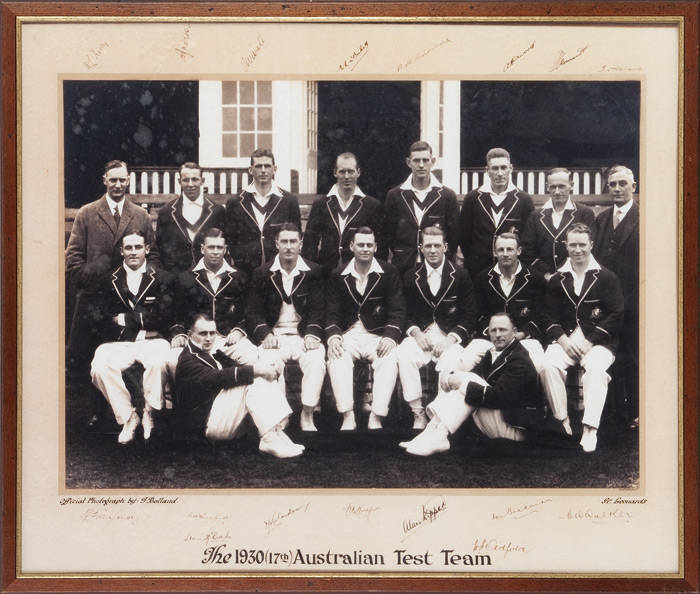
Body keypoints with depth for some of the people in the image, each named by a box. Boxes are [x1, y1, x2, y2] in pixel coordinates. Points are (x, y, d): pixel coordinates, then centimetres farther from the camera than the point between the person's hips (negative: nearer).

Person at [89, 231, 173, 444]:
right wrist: (142, 324, -6)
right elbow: (99, 320, 1)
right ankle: (127, 417, -11)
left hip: (151, 341, -1)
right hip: (118, 343, 1)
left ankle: (149, 414, -12)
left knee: (158, 361, -36)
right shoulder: (110, 281, 13)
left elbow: (162, 317, -3)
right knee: (99, 367, -30)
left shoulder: (160, 278, 10)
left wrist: (125, 319, -4)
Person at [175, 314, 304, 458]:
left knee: (264, 377, -5)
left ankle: (277, 431, -20)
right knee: (251, 382, -23)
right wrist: (254, 370, -31)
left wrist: (261, 369, -12)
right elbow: (216, 377, -25)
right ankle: (270, 439, -30)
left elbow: (234, 367, 9)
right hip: (207, 423, -9)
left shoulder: (212, 353, 21)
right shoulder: (187, 359, -9)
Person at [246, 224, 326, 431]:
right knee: (269, 361, -33)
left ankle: (307, 416, -25)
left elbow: (318, 309, 3)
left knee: (317, 359, -31)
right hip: (274, 335, 0)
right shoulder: (262, 274, 9)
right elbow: (254, 311, 6)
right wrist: (265, 334, -12)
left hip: (304, 335, 0)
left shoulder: (314, 272, 8)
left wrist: (312, 334, -14)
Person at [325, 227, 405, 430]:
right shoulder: (338, 276, 10)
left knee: (389, 359, -32)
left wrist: (390, 337, -16)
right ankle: (348, 417, -32)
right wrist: (333, 336, -16)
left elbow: (397, 310, 1)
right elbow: (331, 312, 5)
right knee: (337, 358, -31)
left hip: (379, 334, -1)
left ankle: (376, 418, -32)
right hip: (348, 334, 1)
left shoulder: (389, 273, 7)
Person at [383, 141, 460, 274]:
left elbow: (455, 234, 6)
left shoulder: (447, 195, 4)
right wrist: (400, 256, 2)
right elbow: (388, 233, 10)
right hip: (402, 268, 1)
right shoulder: (394, 195, 6)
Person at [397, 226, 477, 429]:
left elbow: (470, 317, 2)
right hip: (420, 334, 2)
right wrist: (415, 332, -9)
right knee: (404, 355, -31)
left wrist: (451, 338, -13)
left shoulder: (460, 276, 5)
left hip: (450, 337, -1)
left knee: (451, 361, -35)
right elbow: (407, 314, 13)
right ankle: (418, 414, -25)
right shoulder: (411, 277, 11)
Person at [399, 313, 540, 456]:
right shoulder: (494, 352, 12)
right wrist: (450, 378, -16)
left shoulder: (520, 360, -16)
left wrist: (464, 384, -21)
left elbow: (499, 397, -25)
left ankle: (438, 436, -28)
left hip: (515, 427, -9)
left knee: (469, 382, -22)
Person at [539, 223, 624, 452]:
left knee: (596, 368, -34)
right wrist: (563, 339, -9)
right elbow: (548, 316, 10)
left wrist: (589, 342, -10)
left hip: (597, 341, -2)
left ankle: (590, 430, -35)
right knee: (548, 366, -28)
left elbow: (616, 315, -2)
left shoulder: (606, 277, 6)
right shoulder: (557, 280, 16)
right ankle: (563, 422, -19)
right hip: (564, 338, 2)